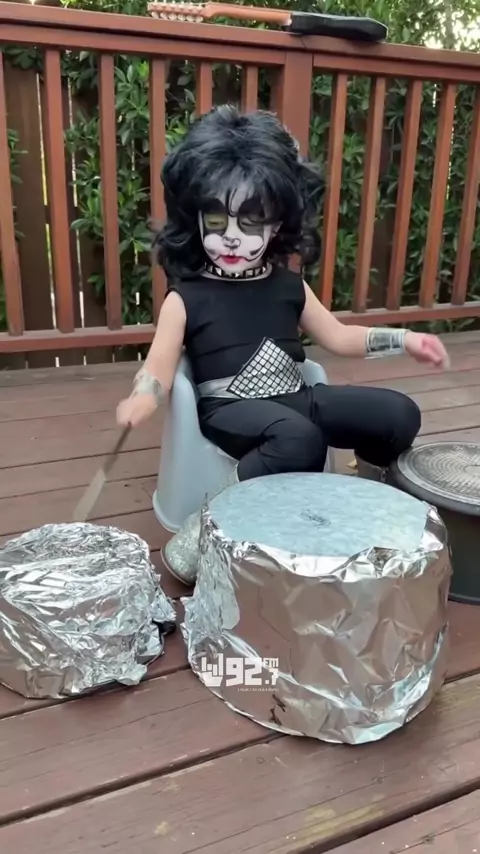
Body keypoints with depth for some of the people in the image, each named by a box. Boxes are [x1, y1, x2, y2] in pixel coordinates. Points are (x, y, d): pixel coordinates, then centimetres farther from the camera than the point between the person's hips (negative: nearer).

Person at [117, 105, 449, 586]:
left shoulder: (289, 286, 9)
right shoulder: (187, 296, -4)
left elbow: (337, 336, 17)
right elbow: (159, 366, -11)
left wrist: (403, 340, 7)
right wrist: (140, 400, -34)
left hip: (295, 398, 5)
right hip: (231, 409, -5)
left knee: (399, 414, -10)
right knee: (299, 440, -39)